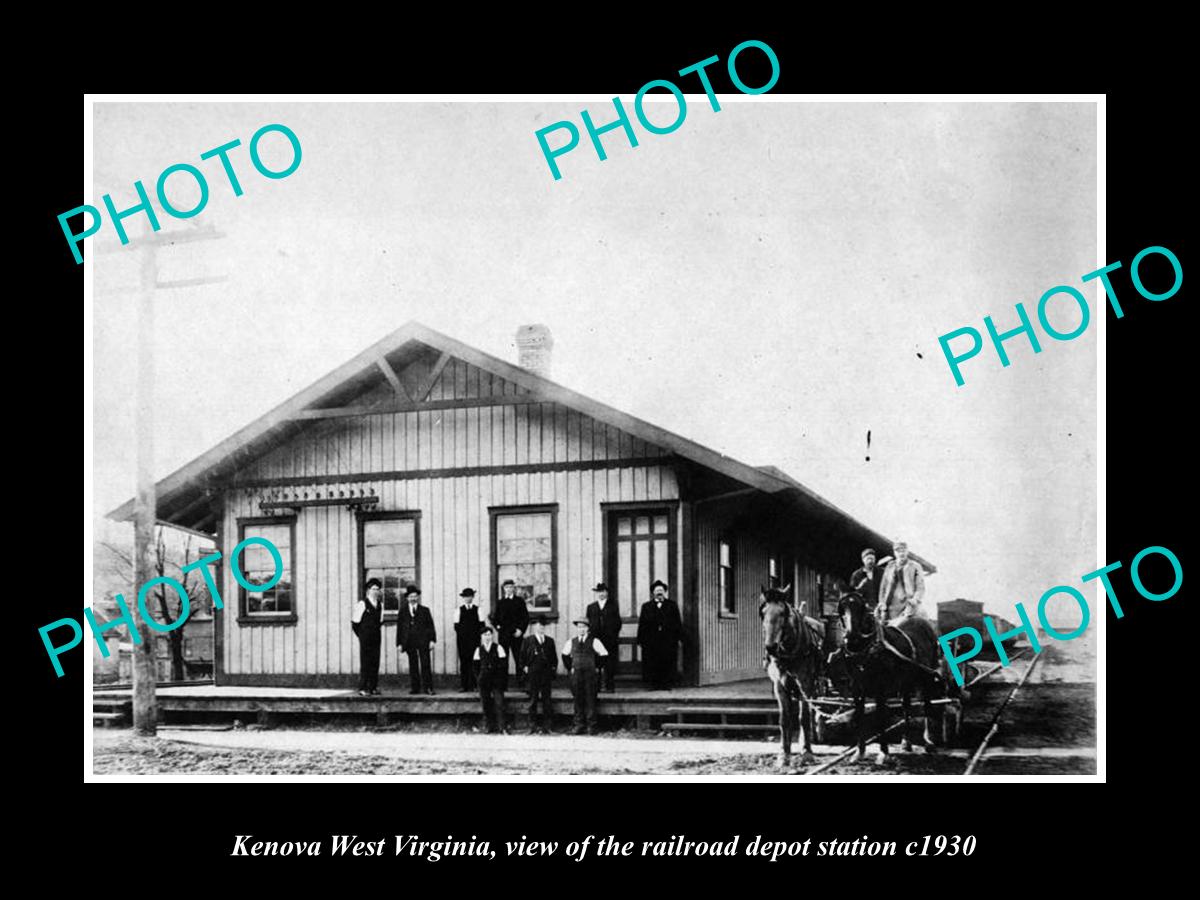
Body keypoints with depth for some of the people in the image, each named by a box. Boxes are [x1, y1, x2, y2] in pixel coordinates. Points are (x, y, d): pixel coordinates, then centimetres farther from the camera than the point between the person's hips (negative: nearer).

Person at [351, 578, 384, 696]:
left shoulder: (380, 605, 10)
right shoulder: (362, 604, -8)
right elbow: (354, 621, -4)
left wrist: (375, 631, 13)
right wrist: (361, 634, 1)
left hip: (376, 637, 6)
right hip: (365, 639, -6)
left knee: (375, 663, 5)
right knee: (365, 663, -6)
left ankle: (373, 687, 10)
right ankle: (363, 689, -4)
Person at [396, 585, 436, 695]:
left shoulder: (424, 610, 9)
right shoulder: (403, 611, 10)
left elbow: (430, 626, 7)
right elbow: (399, 627, 8)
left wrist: (432, 640, -2)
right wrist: (399, 643, 1)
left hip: (423, 641, -1)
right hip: (409, 642, 1)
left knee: (425, 664, -6)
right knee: (413, 665, 3)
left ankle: (427, 687, -4)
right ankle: (414, 687, 7)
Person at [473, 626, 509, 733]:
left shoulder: (498, 648, 3)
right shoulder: (479, 650, 10)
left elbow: (504, 664, 2)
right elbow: (476, 665, 12)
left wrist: (503, 680, -4)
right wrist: (478, 678, 1)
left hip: (497, 680, -3)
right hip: (484, 681, 3)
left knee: (499, 703, -11)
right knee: (486, 704, 2)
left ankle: (502, 727, -12)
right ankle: (491, 728, 8)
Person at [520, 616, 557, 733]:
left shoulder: (549, 641, 14)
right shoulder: (528, 640, 6)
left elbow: (554, 657, 18)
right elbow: (522, 655, 7)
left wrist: (553, 668, 6)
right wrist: (524, 667, -3)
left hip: (547, 674, 2)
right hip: (533, 674, -2)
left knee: (546, 700, 2)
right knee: (533, 699, -1)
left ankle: (546, 726, 5)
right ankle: (532, 725, 3)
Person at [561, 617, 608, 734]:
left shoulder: (593, 642, -4)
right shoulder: (572, 642, 7)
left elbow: (604, 655, 0)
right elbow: (565, 656, 22)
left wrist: (595, 667, 3)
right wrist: (570, 668, 14)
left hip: (590, 675, -3)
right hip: (576, 675, 3)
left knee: (590, 700, -3)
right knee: (578, 700, 5)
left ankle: (591, 726, 2)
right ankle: (579, 725, 10)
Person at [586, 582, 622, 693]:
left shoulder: (613, 605, 9)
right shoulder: (591, 607, 14)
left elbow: (618, 622, 7)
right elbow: (588, 623, 12)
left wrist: (615, 635, -2)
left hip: (610, 639, -1)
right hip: (595, 638, 1)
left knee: (610, 664, -3)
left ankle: (610, 686, 1)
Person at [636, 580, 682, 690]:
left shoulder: (672, 605, 13)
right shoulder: (646, 606, 14)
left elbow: (677, 622, 10)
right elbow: (642, 623, 9)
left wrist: (678, 637, 1)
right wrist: (640, 640, 1)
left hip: (668, 640, 0)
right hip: (651, 641, 0)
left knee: (667, 663, -4)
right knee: (651, 664, -4)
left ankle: (665, 684, 1)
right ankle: (652, 684, 0)